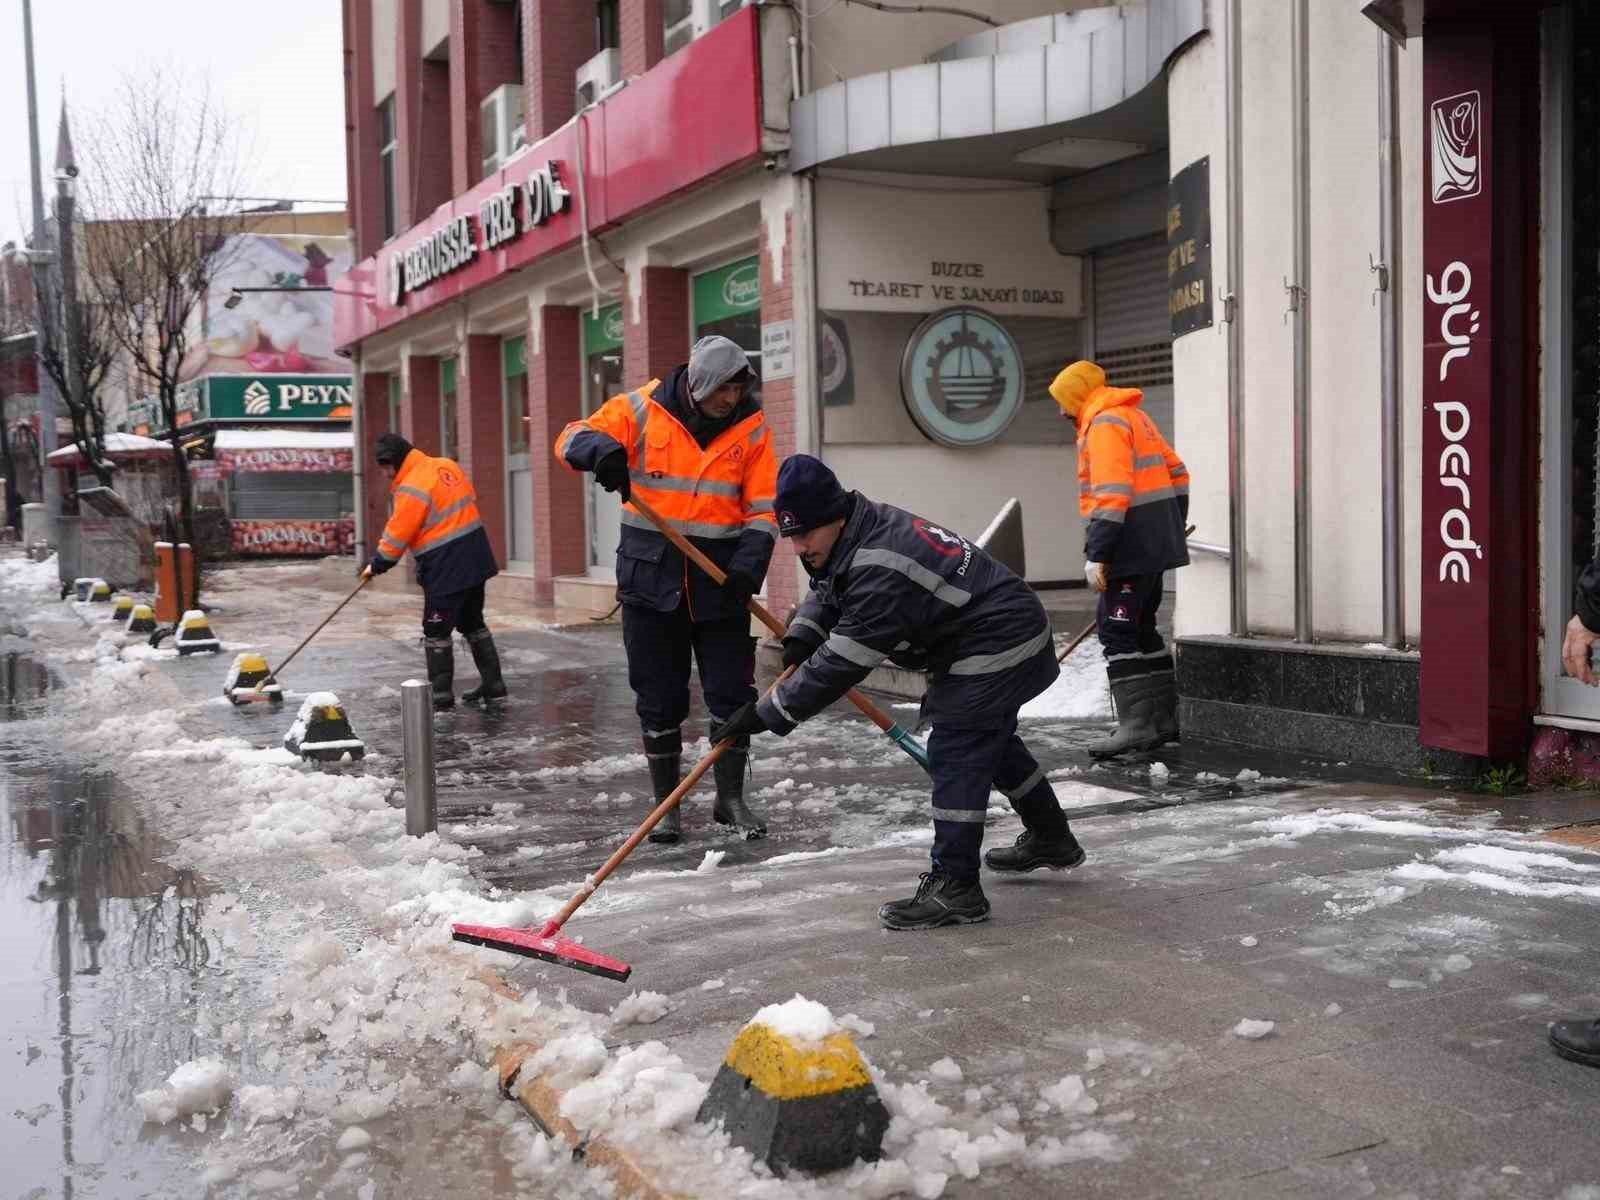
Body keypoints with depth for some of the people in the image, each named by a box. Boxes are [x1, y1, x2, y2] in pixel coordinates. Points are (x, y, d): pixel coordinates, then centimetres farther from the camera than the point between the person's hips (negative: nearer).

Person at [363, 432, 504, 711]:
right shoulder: (448, 466, 7)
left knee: (436, 631, 1)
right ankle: (493, 685, 21)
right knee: (473, 623, 18)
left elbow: (398, 534, -12)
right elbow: (468, 499, 18)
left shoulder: (412, 489, -17)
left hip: (445, 568, -9)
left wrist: (377, 565, 2)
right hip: (475, 558, 9)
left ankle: (441, 694, 4)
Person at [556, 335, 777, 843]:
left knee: (733, 692, 4)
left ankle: (730, 798, 22)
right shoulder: (643, 410, -4)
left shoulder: (751, 429, -1)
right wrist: (601, 448, -31)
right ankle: (666, 803, 21)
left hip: (720, 580, 1)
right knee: (659, 698, 7)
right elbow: (573, 438, -7)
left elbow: (763, 507, -3)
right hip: (651, 575, -1)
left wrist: (750, 562, -20)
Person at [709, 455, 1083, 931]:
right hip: (1006, 630, 11)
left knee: (955, 752, -13)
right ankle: (1051, 839, 42)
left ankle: (954, 886, -8)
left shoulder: (880, 572, -33)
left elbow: (839, 667, -32)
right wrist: (802, 636, -2)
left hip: (998, 647, -11)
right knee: (990, 737, 25)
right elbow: (827, 591, 18)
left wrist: (764, 715, -28)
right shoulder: (866, 528, -2)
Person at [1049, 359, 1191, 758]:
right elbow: (1177, 473, 23)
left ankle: (1137, 723, -14)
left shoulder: (1105, 424, -12)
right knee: (1140, 629, 16)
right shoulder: (1134, 416, 20)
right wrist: (1173, 528, 26)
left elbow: (1111, 495, -22)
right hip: (1152, 544, 10)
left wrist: (1097, 554, -23)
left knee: (1116, 630, -10)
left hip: (1132, 545, -10)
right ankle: (1164, 718, 21)